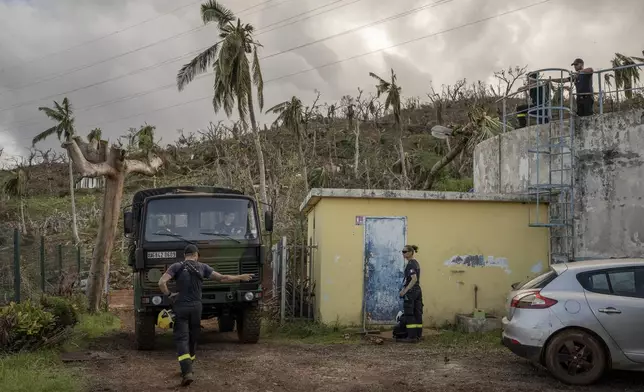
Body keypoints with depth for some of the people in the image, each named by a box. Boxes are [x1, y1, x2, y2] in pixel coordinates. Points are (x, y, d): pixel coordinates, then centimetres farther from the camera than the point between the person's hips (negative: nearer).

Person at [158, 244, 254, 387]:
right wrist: (241, 277, 14)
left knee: (181, 339, -4)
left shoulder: (176, 267, -2)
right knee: (192, 338, 18)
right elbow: (222, 278, 3)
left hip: (180, 307, -2)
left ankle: (187, 372, -20)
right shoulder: (202, 267, 3)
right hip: (196, 307, 2)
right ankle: (188, 368, 30)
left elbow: (161, 282, -15)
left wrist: (169, 295, 0)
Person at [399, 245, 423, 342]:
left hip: (411, 291, -9)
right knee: (417, 313, 9)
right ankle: (418, 335, 12)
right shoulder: (416, 263, 13)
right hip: (418, 290, 9)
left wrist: (405, 290, -22)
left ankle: (412, 336, -3)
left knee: (409, 314, -3)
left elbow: (414, 279, -24)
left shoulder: (410, 264, -15)